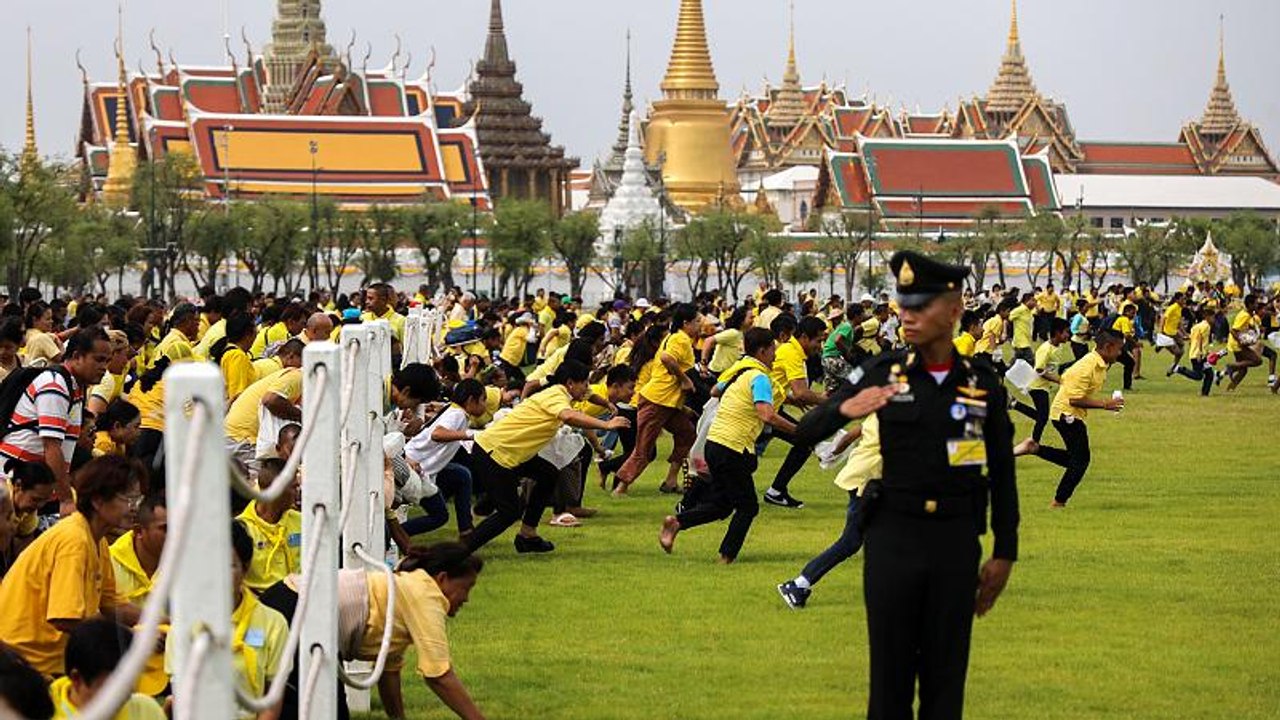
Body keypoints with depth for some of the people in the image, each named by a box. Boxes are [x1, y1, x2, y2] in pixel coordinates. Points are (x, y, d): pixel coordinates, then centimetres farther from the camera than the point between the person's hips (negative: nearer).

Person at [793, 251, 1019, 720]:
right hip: (893, 539, -1)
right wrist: (843, 409, -26)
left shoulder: (983, 384, 2)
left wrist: (1004, 553, 7)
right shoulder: (883, 374, -1)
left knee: (946, 674, 7)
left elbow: (1002, 474, 8)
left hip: (956, 541, 1)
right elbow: (807, 431, -4)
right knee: (890, 675, 4)